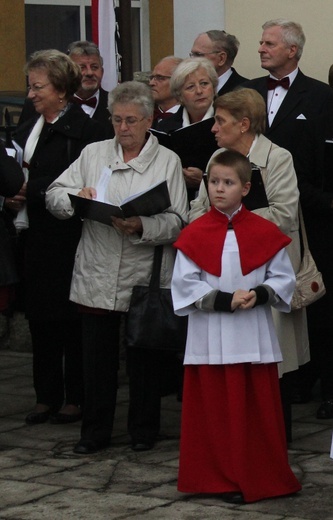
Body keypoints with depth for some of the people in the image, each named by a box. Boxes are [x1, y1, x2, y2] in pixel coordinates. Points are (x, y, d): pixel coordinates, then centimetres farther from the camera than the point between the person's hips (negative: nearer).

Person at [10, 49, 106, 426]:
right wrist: (12, 194, 2)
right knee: (39, 316, 10)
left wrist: (30, 189, -18)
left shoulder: (83, 129, -11)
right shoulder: (28, 129, 14)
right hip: (34, 235, 8)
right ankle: (47, 397, 18)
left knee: (70, 319, 0)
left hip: (67, 237, -8)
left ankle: (75, 398, 11)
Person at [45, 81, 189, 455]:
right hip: (97, 279, 2)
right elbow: (53, 196, 6)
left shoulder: (167, 161, 2)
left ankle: (143, 430, 22)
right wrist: (75, 198, -15)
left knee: (143, 359, 7)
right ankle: (95, 432, 19)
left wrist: (142, 228, -25)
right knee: (97, 357, 7)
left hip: (144, 280, -2)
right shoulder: (93, 154, 10)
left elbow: (177, 222, -7)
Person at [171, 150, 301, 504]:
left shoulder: (265, 233, 0)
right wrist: (225, 301, -17)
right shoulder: (194, 235, -2)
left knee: (258, 412, 6)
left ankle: (261, 479, 16)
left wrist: (259, 294, -17)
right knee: (216, 414, 4)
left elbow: (284, 278, 2)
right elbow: (184, 286, -6)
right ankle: (223, 480, 13)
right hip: (210, 340, -1)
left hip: (254, 338, 1)